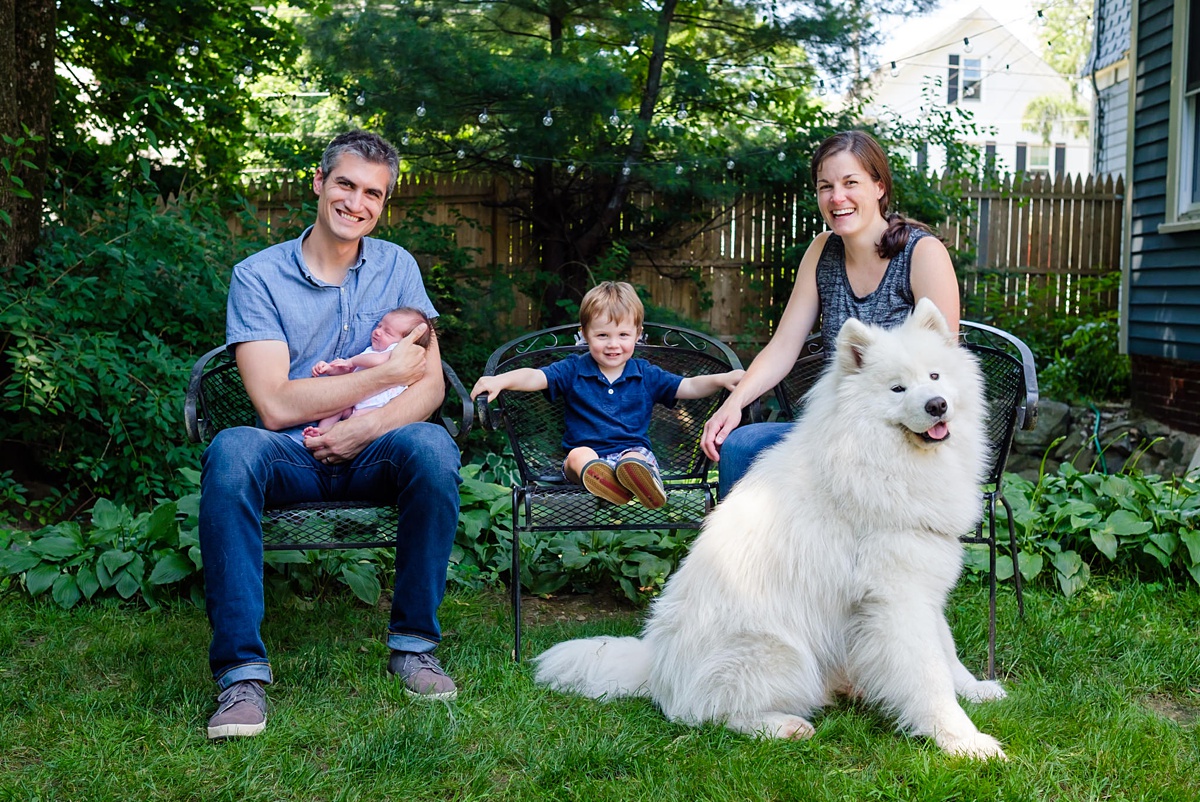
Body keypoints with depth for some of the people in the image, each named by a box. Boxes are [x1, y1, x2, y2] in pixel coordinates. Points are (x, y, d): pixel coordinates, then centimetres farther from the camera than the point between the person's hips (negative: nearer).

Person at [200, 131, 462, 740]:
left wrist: (365, 428, -20)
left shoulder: (396, 267, 7)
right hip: (292, 457, -1)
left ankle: (413, 644, -17)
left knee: (431, 445, -32)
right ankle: (241, 669, -29)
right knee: (231, 450, -35)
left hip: (371, 453, 2)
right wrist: (385, 374, -10)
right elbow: (275, 405, -13)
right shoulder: (259, 276, -3)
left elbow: (430, 386, -1)